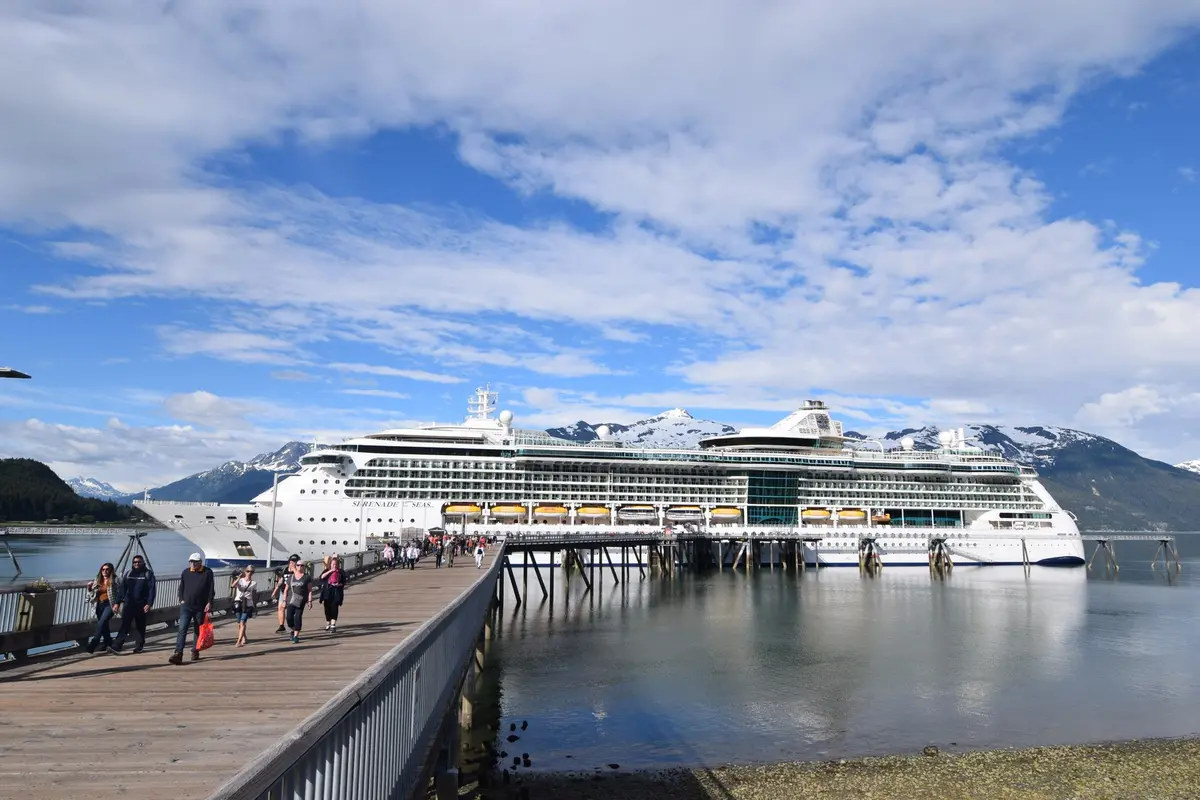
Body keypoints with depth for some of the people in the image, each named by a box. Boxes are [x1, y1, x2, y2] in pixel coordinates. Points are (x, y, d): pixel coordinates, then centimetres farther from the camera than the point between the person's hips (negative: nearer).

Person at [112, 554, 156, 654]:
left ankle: (139, 646, 18)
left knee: (140, 626, 8)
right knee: (124, 625, -7)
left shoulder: (148, 573, -1)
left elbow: (152, 589, -8)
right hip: (128, 603, 2)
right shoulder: (129, 573, 9)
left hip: (141, 604, -2)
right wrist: (117, 602, -1)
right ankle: (116, 646, -11)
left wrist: (149, 604, -17)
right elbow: (122, 589, 7)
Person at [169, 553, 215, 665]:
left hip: (200, 607, -1)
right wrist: (181, 599, 3)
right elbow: (181, 587, 15)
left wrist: (209, 602, -8)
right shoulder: (186, 572, 7)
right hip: (186, 606, 1)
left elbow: (211, 589, -1)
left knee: (198, 630, 9)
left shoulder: (207, 572, -1)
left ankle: (195, 652, 21)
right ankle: (178, 653, -16)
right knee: (182, 629, -10)